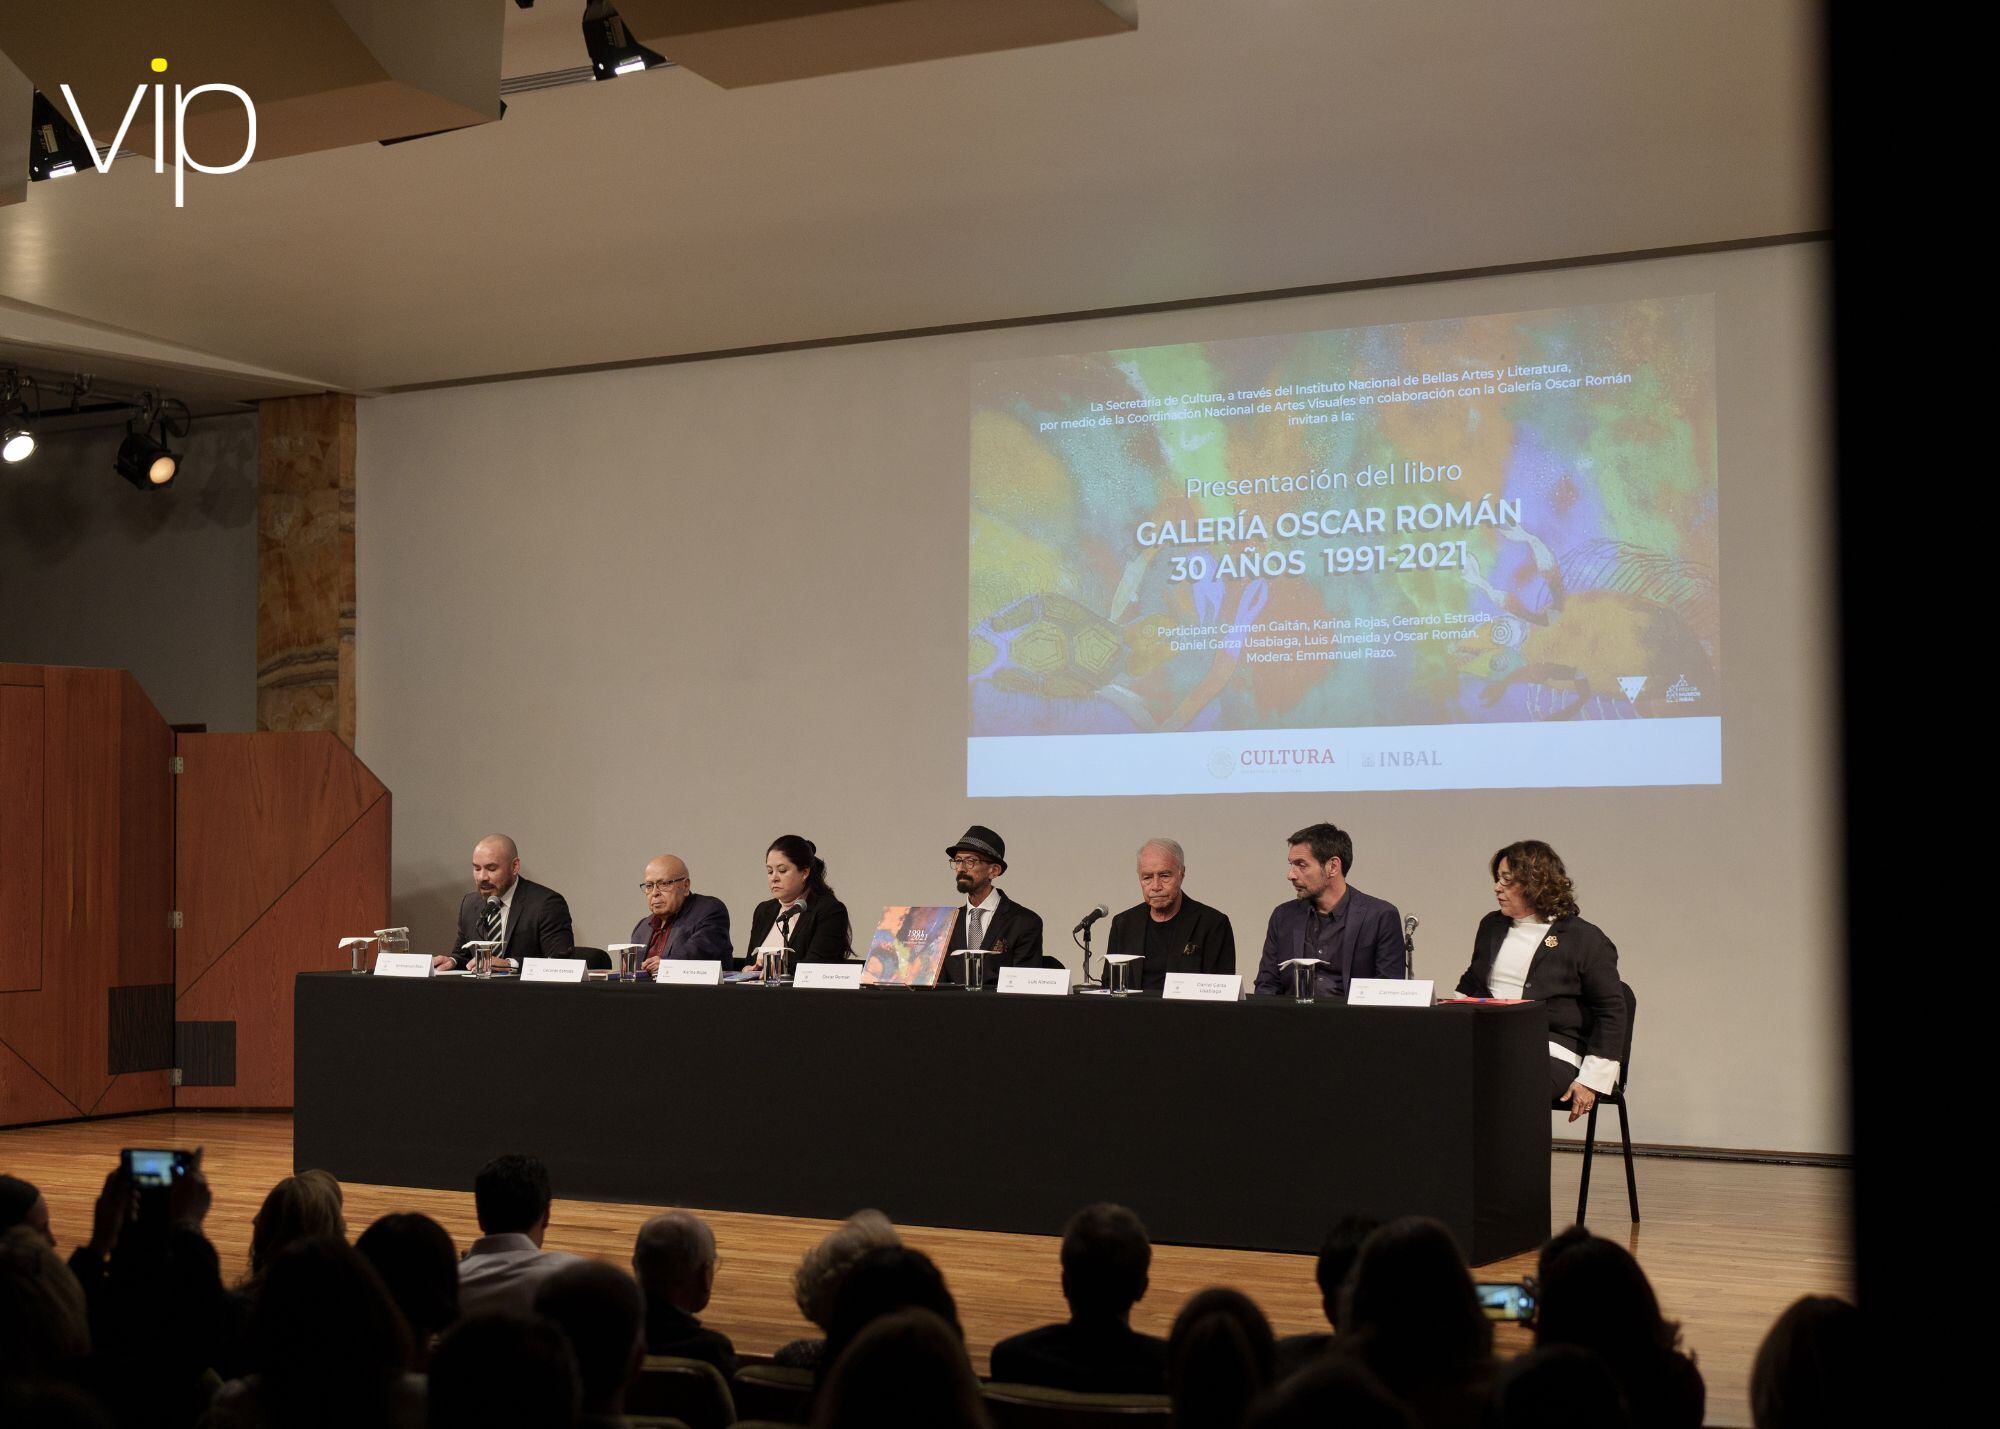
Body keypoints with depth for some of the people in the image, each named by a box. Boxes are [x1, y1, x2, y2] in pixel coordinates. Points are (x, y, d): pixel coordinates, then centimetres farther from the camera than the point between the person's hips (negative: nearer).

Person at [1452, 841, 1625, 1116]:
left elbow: (1610, 1013, 2)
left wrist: (1591, 1080, -5)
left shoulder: (1586, 939, 3)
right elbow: (1470, 985, 35)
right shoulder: (1491, 926, 21)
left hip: (1553, 1052, -5)